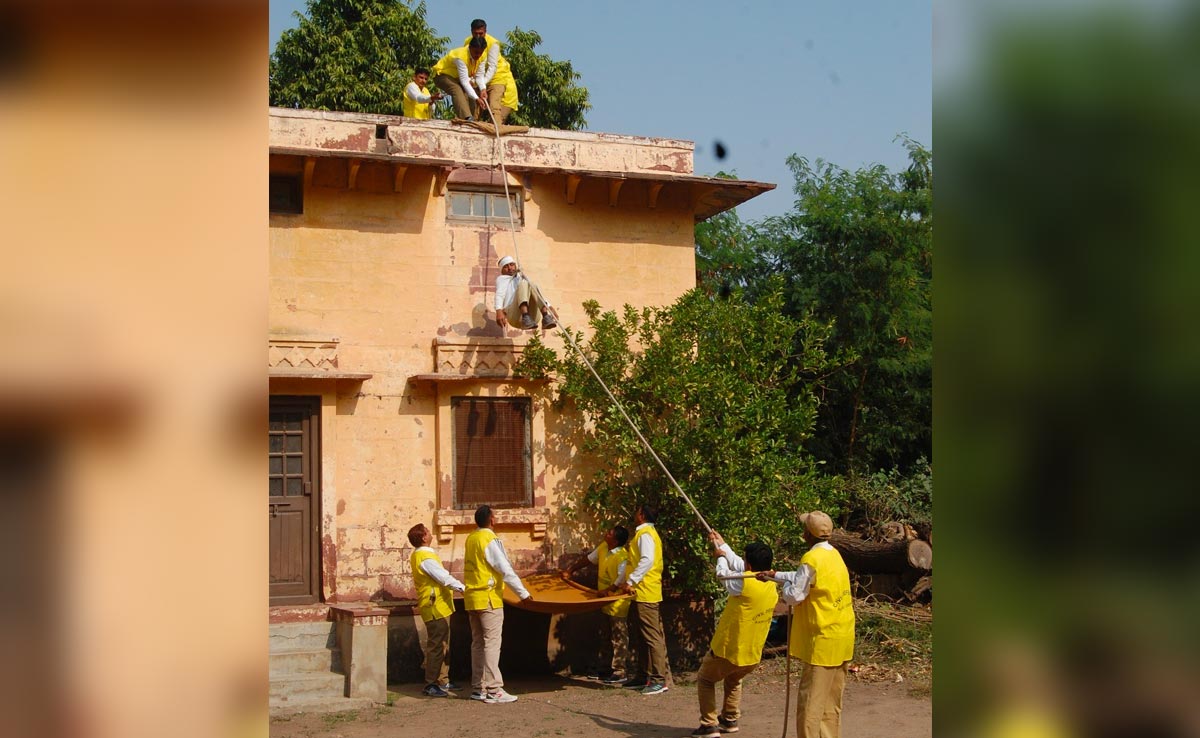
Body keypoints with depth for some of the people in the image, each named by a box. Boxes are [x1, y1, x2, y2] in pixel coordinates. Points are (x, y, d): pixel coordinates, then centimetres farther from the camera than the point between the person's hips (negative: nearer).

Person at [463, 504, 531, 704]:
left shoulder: (471, 538, 9)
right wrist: (523, 593, -12)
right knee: (492, 644, -6)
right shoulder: (490, 540, -15)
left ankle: (478, 688, 16)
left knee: (478, 644, 12)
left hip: (472, 598, 8)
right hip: (489, 599, -8)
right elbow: (506, 570, -17)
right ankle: (493, 691, -7)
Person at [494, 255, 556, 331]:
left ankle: (546, 318, -41)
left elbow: (538, 295, 28)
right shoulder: (501, 279, 24)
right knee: (523, 284, -23)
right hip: (515, 316, -3)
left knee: (533, 286, -20)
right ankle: (526, 319, -47)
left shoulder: (522, 278, 37)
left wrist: (549, 307, 8)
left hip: (533, 316, 3)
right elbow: (499, 295, 4)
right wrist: (499, 311, -17)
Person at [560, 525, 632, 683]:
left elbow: (622, 580, -27)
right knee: (606, 637, 17)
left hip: (617, 603, -9)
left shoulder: (622, 557, -23)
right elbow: (588, 559, 15)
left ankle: (619, 673, 4)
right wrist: (570, 570, 15)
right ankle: (606, 669, 28)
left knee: (618, 638, -2)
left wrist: (609, 590, -37)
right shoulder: (603, 548, 3)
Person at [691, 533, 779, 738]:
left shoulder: (744, 584, -26)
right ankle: (730, 720, 33)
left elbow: (724, 573, -5)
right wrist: (723, 545, 20)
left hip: (727, 650, -6)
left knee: (705, 679, 17)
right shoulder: (771, 586, -3)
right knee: (733, 680, 34)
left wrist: (721, 557, 16)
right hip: (753, 655, 6)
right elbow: (738, 566, 10)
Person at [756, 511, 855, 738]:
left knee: (810, 701, -4)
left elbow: (793, 596, -16)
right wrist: (775, 575, 26)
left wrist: (785, 585, 4)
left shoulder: (812, 559, -19)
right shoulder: (834, 555, 9)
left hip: (823, 639, -9)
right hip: (841, 639, 9)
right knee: (831, 701, 16)